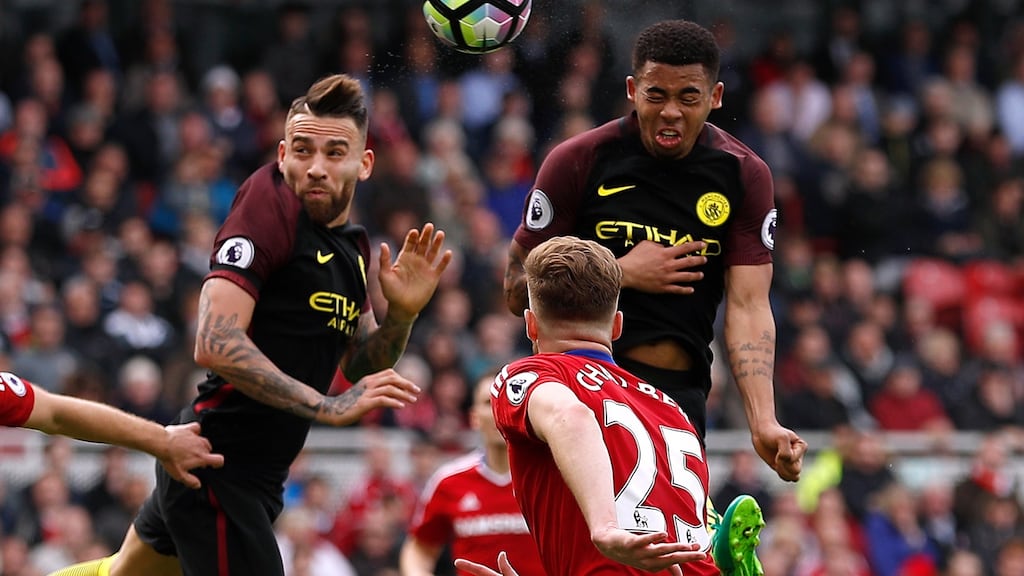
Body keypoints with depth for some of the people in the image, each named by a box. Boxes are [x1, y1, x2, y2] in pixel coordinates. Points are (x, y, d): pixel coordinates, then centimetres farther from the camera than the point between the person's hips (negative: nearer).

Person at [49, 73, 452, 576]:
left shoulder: (352, 245, 10)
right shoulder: (269, 199, -16)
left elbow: (362, 369, 16)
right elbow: (215, 344, -26)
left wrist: (401, 313, -4)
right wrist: (328, 406, -29)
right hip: (221, 469, -10)